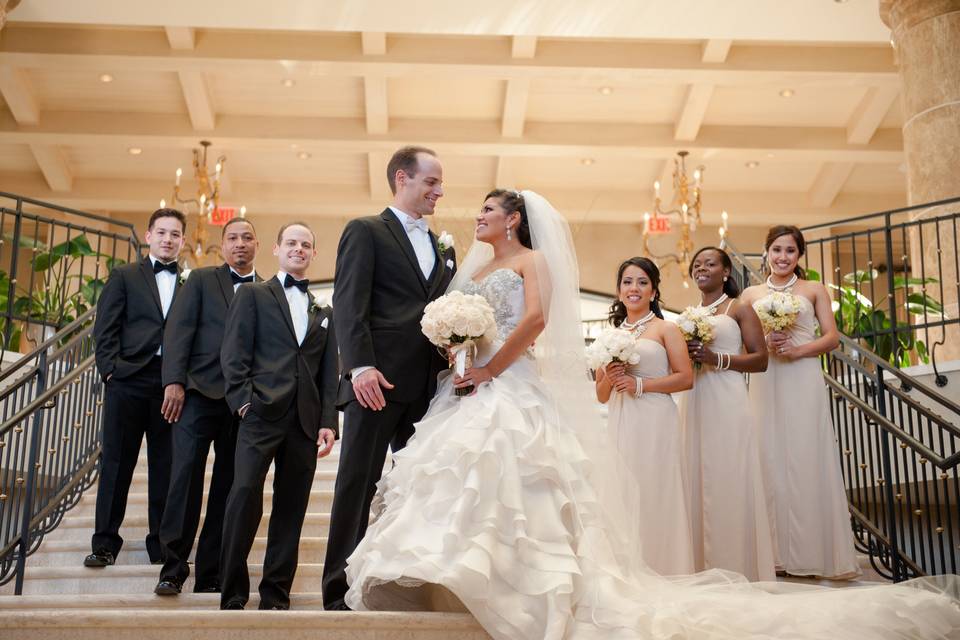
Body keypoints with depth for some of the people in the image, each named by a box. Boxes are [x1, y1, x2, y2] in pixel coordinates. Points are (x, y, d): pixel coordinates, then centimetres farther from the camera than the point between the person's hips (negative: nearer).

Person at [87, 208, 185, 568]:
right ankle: (105, 542, 13)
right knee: (116, 463, 4)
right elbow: (105, 329, 4)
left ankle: (161, 542, 14)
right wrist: (110, 370, -7)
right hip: (128, 381, -1)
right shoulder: (124, 277, 10)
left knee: (166, 467, 4)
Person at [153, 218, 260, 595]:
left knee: (229, 486, 3)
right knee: (186, 477, -7)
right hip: (199, 393, -2)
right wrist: (174, 381, -10)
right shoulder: (201, 280, 11)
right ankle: (173, 567, 2)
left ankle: (211, 573, 10)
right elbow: (179, 329, 1)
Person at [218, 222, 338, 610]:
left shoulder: (324, 313, 21)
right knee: (245, 494, -15)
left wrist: (328, 422, 6)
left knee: (291, 507, 4)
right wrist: (243, 400, -11)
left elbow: (329, 373, 17)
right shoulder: (252, 295, 11)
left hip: (305, 421, 4)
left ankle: (275, 593, 12)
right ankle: (233, 593, -5)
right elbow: (234, 353, 2)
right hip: (262, 414, -4)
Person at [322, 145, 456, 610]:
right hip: (378, 380, -6)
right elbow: (348, 304, -8)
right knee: (357, 484, -2)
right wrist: (360, 366, -19)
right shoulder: (365, 232, 3)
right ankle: (339, 589, 4)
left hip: (430, 384, 6)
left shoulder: (443, 248, 22)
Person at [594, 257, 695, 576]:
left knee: (653, 494, -7)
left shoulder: (665, 329, 5)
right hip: (620, 424, 4)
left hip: (655, 421, -4)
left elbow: (685, 378, -5)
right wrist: (609, 379, -2)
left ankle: (661, 574, 1)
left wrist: (639, 385, -10)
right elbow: (601, 395, 19)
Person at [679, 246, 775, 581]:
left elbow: (760, 359, -4)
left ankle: (737, 568, 2)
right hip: (694, 404, 5)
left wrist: (716, 359, -16)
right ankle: (704, 568, 11)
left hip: (727, 404, -5)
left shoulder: (739, 309, 4)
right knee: (697, 482, 3)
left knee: (728, 482, -6)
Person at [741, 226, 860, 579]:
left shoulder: (814, 290, 8)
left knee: (807, 460, -4)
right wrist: (764, 344, -10)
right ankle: (778, 553, 5)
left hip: (803, 382, -1)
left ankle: (815, 552, 3)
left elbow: (832, 337, 3)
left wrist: (797, 350, -12)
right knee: (771, 460, 0)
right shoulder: (751, 294, 12)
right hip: (766, 385, 2)